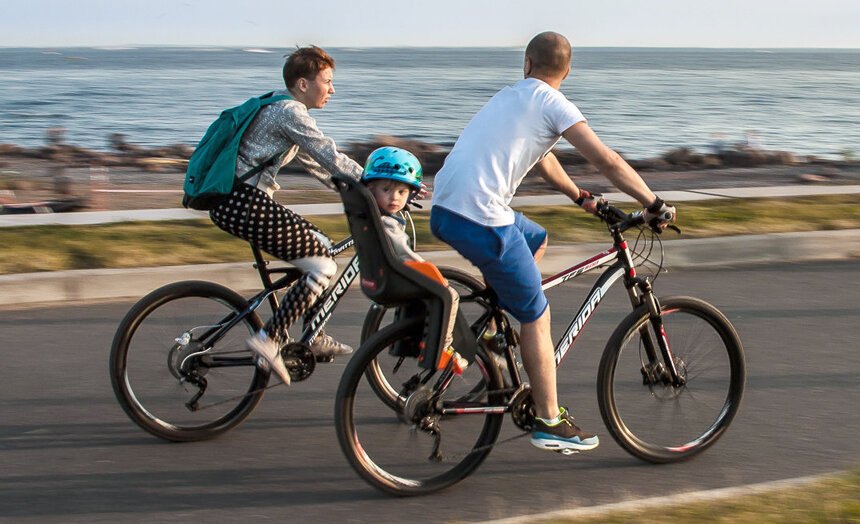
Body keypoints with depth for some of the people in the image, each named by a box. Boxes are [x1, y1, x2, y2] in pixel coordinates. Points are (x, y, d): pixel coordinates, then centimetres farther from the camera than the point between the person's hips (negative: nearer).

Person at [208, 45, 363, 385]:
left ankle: (315, 338, 22)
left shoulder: (280, 108, 21)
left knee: (319, 247, 19)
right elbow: (330, 157, -14)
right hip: (243, 204, -11)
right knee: (324, 266, -8)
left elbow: (315, 162, 26)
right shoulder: (290, 112, -11)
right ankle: (268, 340, -11)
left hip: (233, 202, 11)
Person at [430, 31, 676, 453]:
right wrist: (655, 205, 0)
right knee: (537, 317, 2)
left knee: (536, 241, 31)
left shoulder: (509, 96, 24)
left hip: (444, 209, 8)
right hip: (481, 218, -8)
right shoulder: (552, 103, -1)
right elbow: (606, 161, -8)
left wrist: (582, 197, 48)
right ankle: (549, 423, 7)